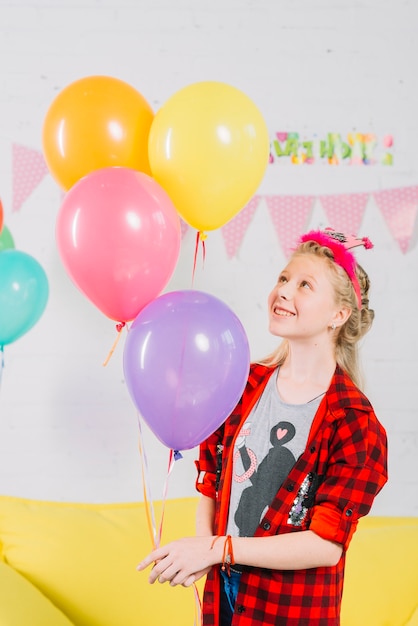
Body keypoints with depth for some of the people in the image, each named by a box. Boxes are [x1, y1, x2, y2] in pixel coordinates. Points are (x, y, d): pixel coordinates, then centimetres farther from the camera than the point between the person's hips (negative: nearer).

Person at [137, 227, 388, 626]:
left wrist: (218, 549, -22)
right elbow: (211, 481, 7)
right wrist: (201, 549, -10)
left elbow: (327, 544, -20)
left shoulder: (357, 425, -17)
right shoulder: (243, 385, -2)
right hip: (222, 591, 4)